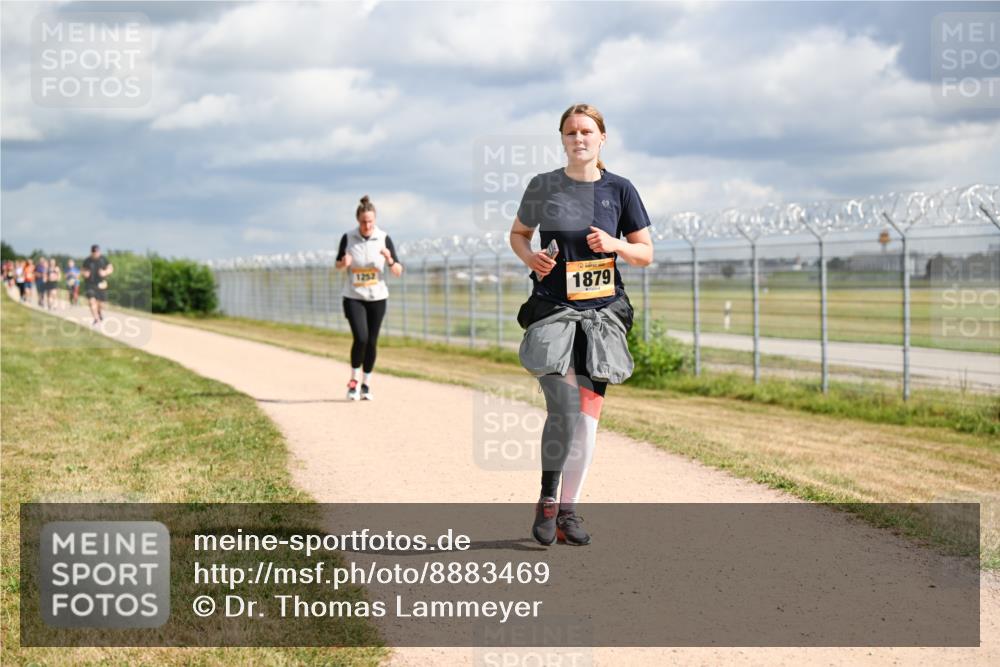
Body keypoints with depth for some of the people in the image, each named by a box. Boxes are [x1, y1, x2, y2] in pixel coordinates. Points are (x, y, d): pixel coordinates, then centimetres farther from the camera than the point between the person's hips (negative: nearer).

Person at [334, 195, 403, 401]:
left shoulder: (384, 239, -6)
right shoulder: (348, 238, -5)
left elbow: (398, 272, -7)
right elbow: (338, 265, 9)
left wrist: (389, 259, -27)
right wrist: (344, 263, -14)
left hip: (377, 298, 1)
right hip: (353, 297, -1)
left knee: (371, 342, 4)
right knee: (360, 338, -16)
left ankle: (366, 384, 20)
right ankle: (354, 379, 3)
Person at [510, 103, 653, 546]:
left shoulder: (619, 190, 3)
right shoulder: (543, 187, 3)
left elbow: (646, 254, 8)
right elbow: (518, 232, 18)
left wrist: (615, 244, -12)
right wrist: (530, 258, -4)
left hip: (602, 312, 2)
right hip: (551, 310, -2)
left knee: (587, 415, 2)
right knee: (563, 409, -14)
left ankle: (568, 510, 13)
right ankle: (547, 500, 6)